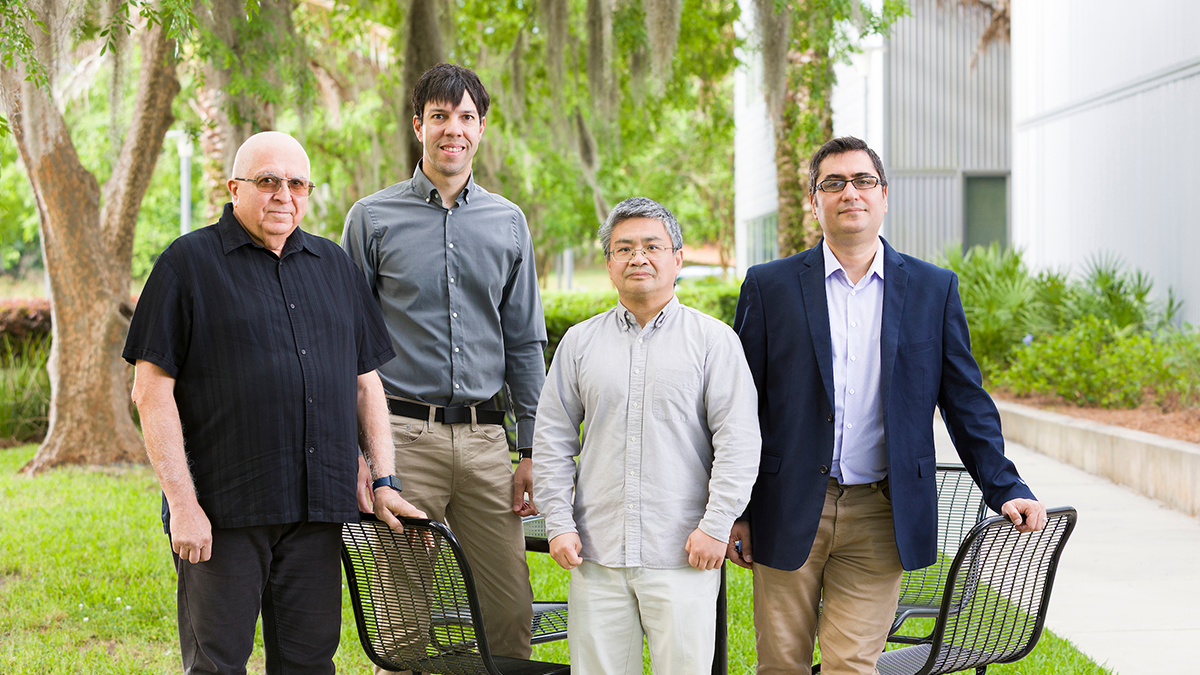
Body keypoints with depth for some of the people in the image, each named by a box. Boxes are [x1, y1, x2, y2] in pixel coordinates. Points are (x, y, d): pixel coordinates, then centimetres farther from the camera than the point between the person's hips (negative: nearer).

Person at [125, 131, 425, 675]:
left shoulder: (334, 266, 16)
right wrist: (182, 502, -12)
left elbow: (366, 382, 19)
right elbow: (152, 390, -5)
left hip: (317, 508, 5)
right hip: (222, 508, -4)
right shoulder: (189, 263, 0)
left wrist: (384, 480, 8)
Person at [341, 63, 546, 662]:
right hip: (404, 434, -2)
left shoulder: (508, 223, 13)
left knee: (510, 612, -1)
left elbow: (524, 344, 15)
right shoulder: (373, 219, 4)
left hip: (485, 439, 3)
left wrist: (532, 450, 8)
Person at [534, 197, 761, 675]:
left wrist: (716, 526, -8)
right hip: (596, 557, 3)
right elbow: (552, 441, 12)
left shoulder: (713, 340, 3)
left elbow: (738, 441, -1)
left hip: (682, 558, -2)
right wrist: (559, 523, 3)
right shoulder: (579, 343, 11)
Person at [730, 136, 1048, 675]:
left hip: (880, 515, 0)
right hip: (788, 513, 0)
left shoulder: (934, 290, 7)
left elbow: (966, 402, 9)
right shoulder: (769, 287, 3)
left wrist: (1006, 491, 1)